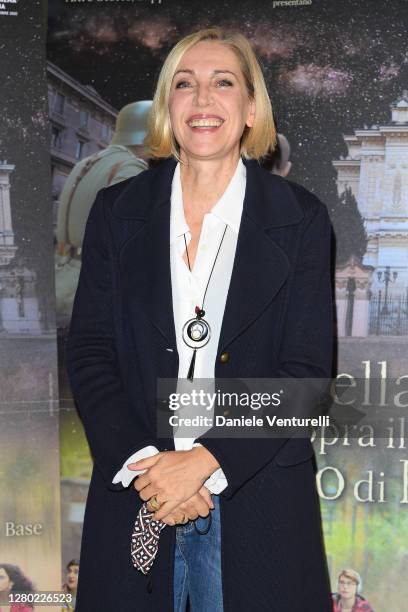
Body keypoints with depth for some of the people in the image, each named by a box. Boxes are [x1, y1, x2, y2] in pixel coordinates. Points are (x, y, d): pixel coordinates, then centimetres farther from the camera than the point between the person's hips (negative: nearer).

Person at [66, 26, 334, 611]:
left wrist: (206, 463, -15)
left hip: (258, 504, -1)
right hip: (134, 496, 2)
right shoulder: (117, 210, 3)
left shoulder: (301, 218, -2)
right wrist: (138, 459, -11)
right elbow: (88, 351, 1)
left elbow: (308, 370, -6)